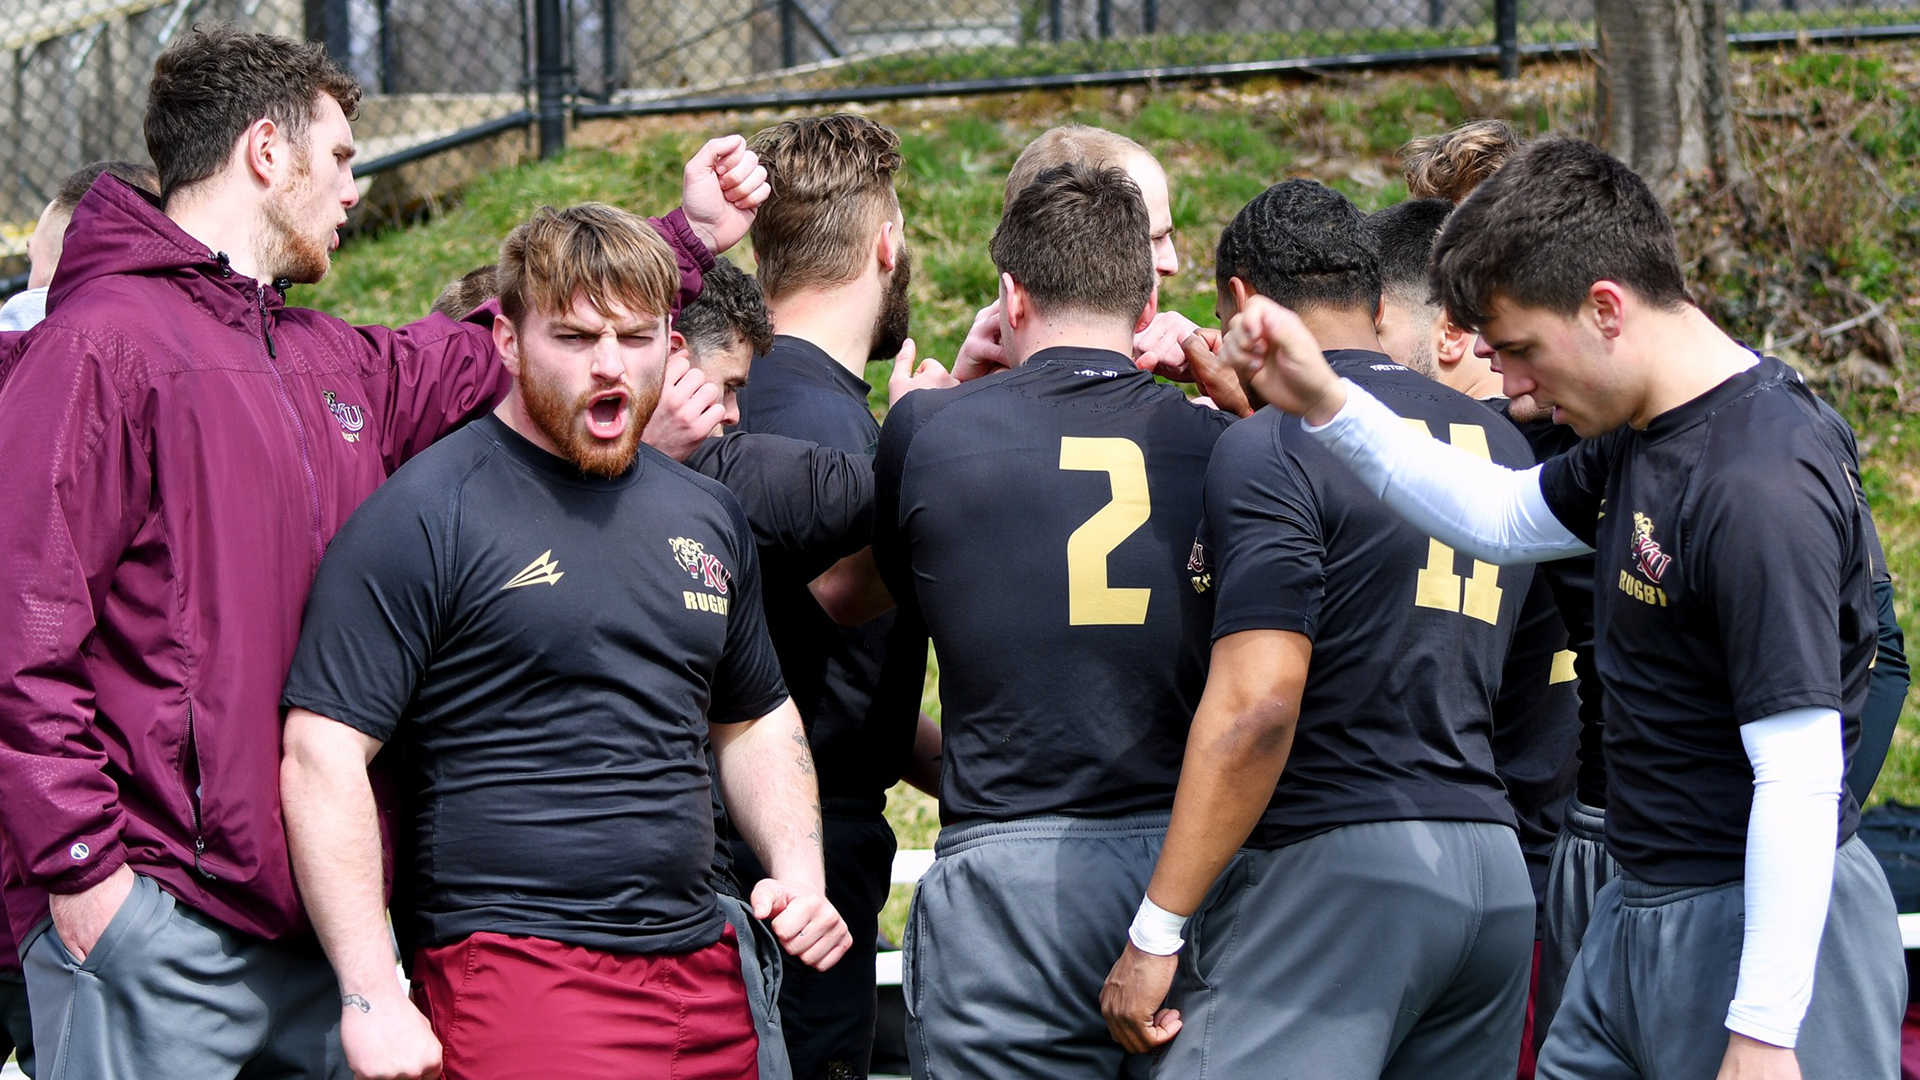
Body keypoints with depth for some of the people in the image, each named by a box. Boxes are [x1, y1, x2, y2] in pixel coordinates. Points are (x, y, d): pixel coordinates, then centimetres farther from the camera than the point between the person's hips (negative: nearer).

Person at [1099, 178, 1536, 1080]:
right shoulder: (1501, 444, 16)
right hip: (1494, 873, 8)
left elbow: (1255, 708, -17)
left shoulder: (1269, 447, -8)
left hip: (1332, 866, -8)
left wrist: (1155, 931, -14)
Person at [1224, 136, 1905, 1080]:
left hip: (1768, 925, -10)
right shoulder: (1642, 437, 7)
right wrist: (1324, 405, 12)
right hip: (1642, 913, 10)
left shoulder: (1762, 487, -23)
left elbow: (1800, 773, -25)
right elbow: (1499, 516, 25)